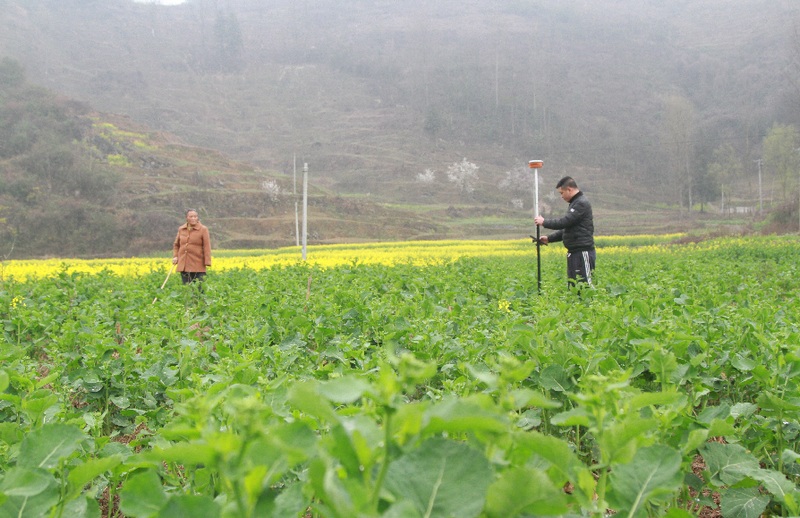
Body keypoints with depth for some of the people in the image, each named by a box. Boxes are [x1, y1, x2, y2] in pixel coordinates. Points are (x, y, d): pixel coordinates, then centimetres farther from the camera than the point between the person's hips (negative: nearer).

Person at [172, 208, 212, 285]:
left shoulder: (203, 229, -2)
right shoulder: (181, 229, 10)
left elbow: (206, 246, -7)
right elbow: (176, 245, 21)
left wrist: (207, 262, -13)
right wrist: (175, 256, 6)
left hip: (198, 266, -4)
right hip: (184, 266, 4)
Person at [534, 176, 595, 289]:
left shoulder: (582, 203, -12)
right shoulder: (575, 203, 19)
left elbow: (565, 222, -20)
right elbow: (567, 229, 24)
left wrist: (544, 222, -8)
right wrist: (549, 238, 16)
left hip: (582, 252, -10)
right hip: (574, 253, 10)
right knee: (572, 286, 12)